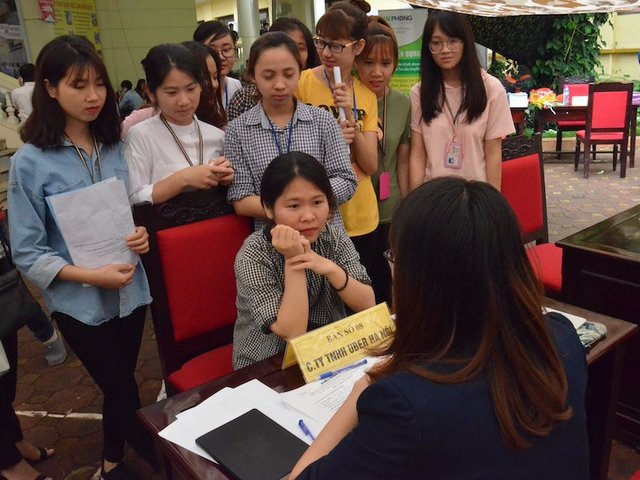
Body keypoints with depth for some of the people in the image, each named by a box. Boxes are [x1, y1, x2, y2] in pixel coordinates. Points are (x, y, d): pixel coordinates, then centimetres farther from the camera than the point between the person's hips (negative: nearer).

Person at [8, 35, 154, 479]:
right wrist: (92, 276, -21)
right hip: (79, 300, -4)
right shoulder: (30, 161, -12)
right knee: (125, 393, 2)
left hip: (130, 289, 4)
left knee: (118, 388, 20)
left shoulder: (118, 145, -1)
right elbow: (27, 252, -11)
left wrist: (142, 233, -10)